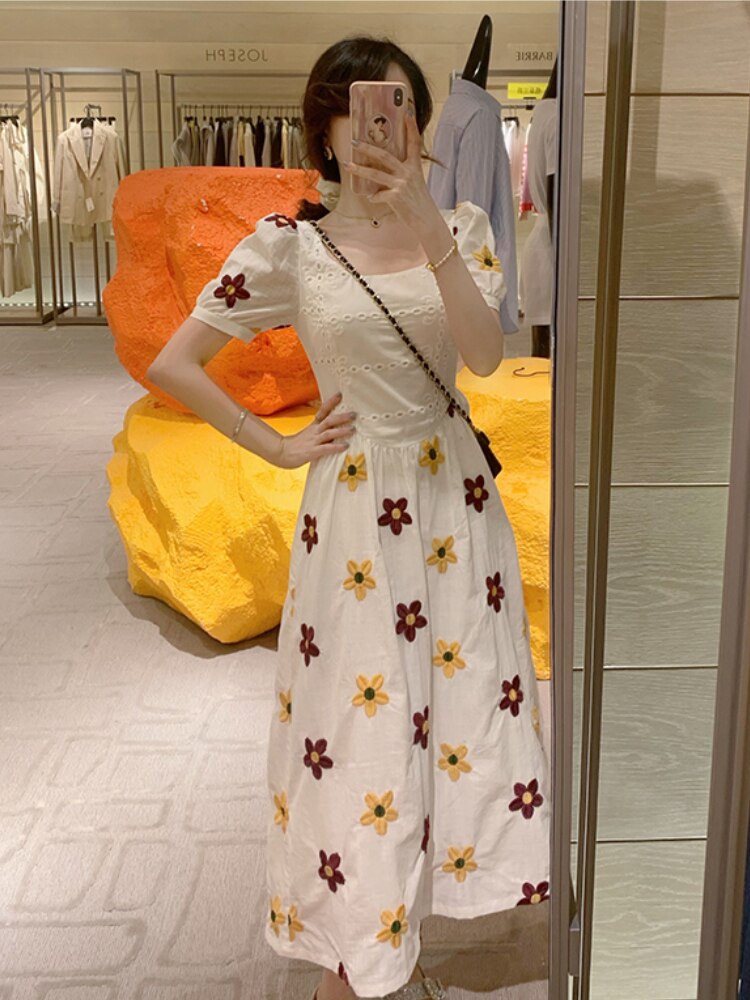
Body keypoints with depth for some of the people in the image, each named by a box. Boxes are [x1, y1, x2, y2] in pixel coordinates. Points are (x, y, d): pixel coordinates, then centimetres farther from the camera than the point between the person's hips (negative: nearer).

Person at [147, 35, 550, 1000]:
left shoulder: (459, 225, 2)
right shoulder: (289, 243, -7)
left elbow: (486, 354, -14)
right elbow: (173, 362, -5)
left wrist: (429, 231, -24)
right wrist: (280, 447, -4)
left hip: (454, 497, 4)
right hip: (354, 505, -3)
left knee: (460, 699, 10)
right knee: (358, 716, 4)